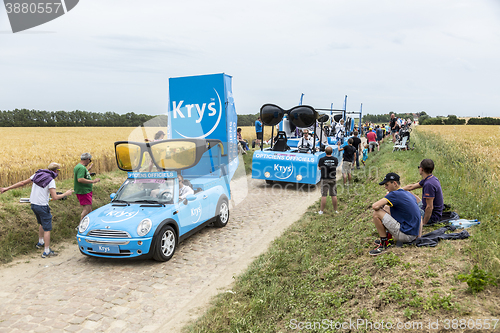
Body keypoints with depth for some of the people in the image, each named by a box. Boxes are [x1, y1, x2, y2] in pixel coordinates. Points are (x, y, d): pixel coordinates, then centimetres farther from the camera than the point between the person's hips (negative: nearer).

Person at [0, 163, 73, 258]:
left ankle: (40, 242, 42)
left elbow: (22, 183, 7)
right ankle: (46, 252, 1)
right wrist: (66, 194, -7)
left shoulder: (37, 175, 5)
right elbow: (55, 197, -22)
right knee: (47, 228, 0)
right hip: (42, 206, -8)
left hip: (33, 204, 8)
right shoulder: (51, 180, -16)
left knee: (42, 224, 29)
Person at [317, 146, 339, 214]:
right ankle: (335, 210, 18)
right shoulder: (335, 159, -5)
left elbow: (319, 168, 1)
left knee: (324, 195, 0)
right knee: (334, 195, 10)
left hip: (325, 179, -2)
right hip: (333, 179, 2)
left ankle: (321, 210, 4)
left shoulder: (322, 159, -12)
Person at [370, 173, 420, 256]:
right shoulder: (408, 194, 12)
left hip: (406, 235, -9)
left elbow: (375, 206, -25)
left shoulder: (394, 194, -15)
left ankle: (384, 244, -4)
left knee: (377, 213, -12)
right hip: (414, 235, 10)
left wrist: (381, 206, 1)